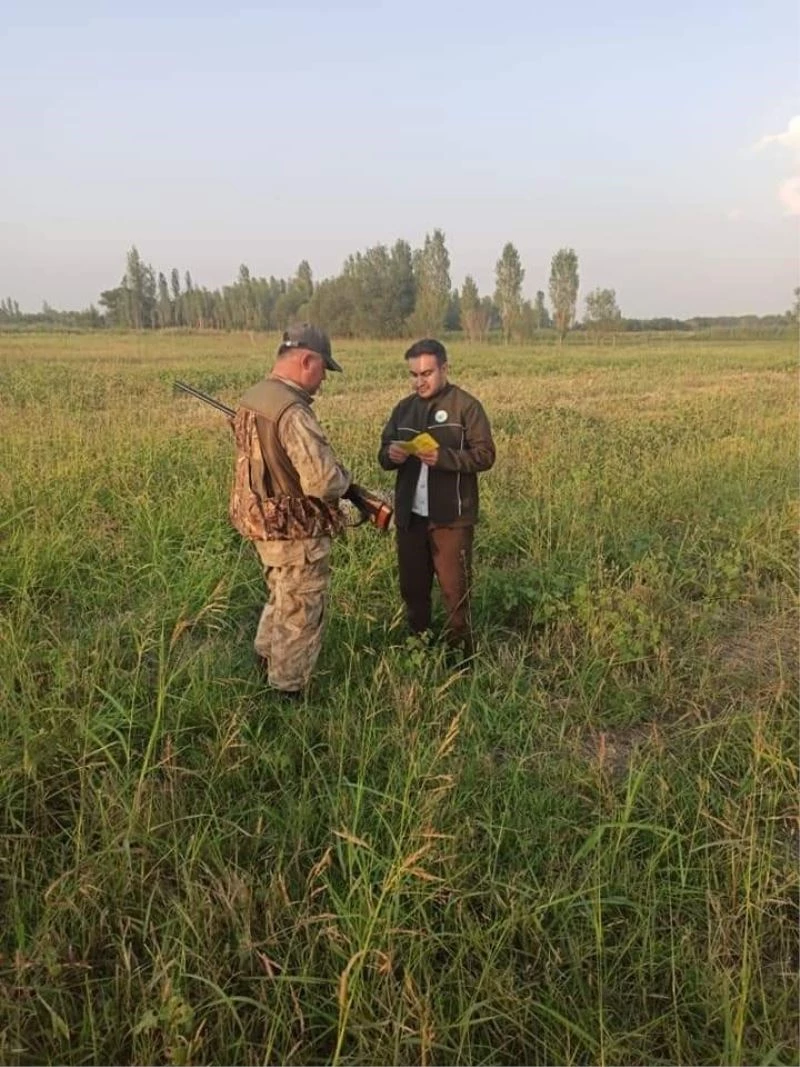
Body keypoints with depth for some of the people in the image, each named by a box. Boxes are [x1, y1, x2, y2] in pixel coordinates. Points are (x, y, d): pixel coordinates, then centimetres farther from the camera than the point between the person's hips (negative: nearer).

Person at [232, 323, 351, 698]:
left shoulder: (251, 400, 3)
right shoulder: (292, 412, -27)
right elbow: (322, 482, -32)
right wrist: (344, 478, -9)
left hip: (263, 524, 9)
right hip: (296, 533, -9)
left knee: (281, 598, 29)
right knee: (300, 615, 9)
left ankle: (264, 665, 44)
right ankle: (288, 692, 24)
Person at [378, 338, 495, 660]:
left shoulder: (466, 406, -5)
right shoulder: (404, 408, 11)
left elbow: (485, 455, -10)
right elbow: (382, 455, 12)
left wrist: (444, 457, -25)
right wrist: (391, 454, -12)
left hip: (451, 516, -5)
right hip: (409, 515, 5)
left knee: (454, 589, 1)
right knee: (412, 586, 14)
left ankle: (460, 653, 16)